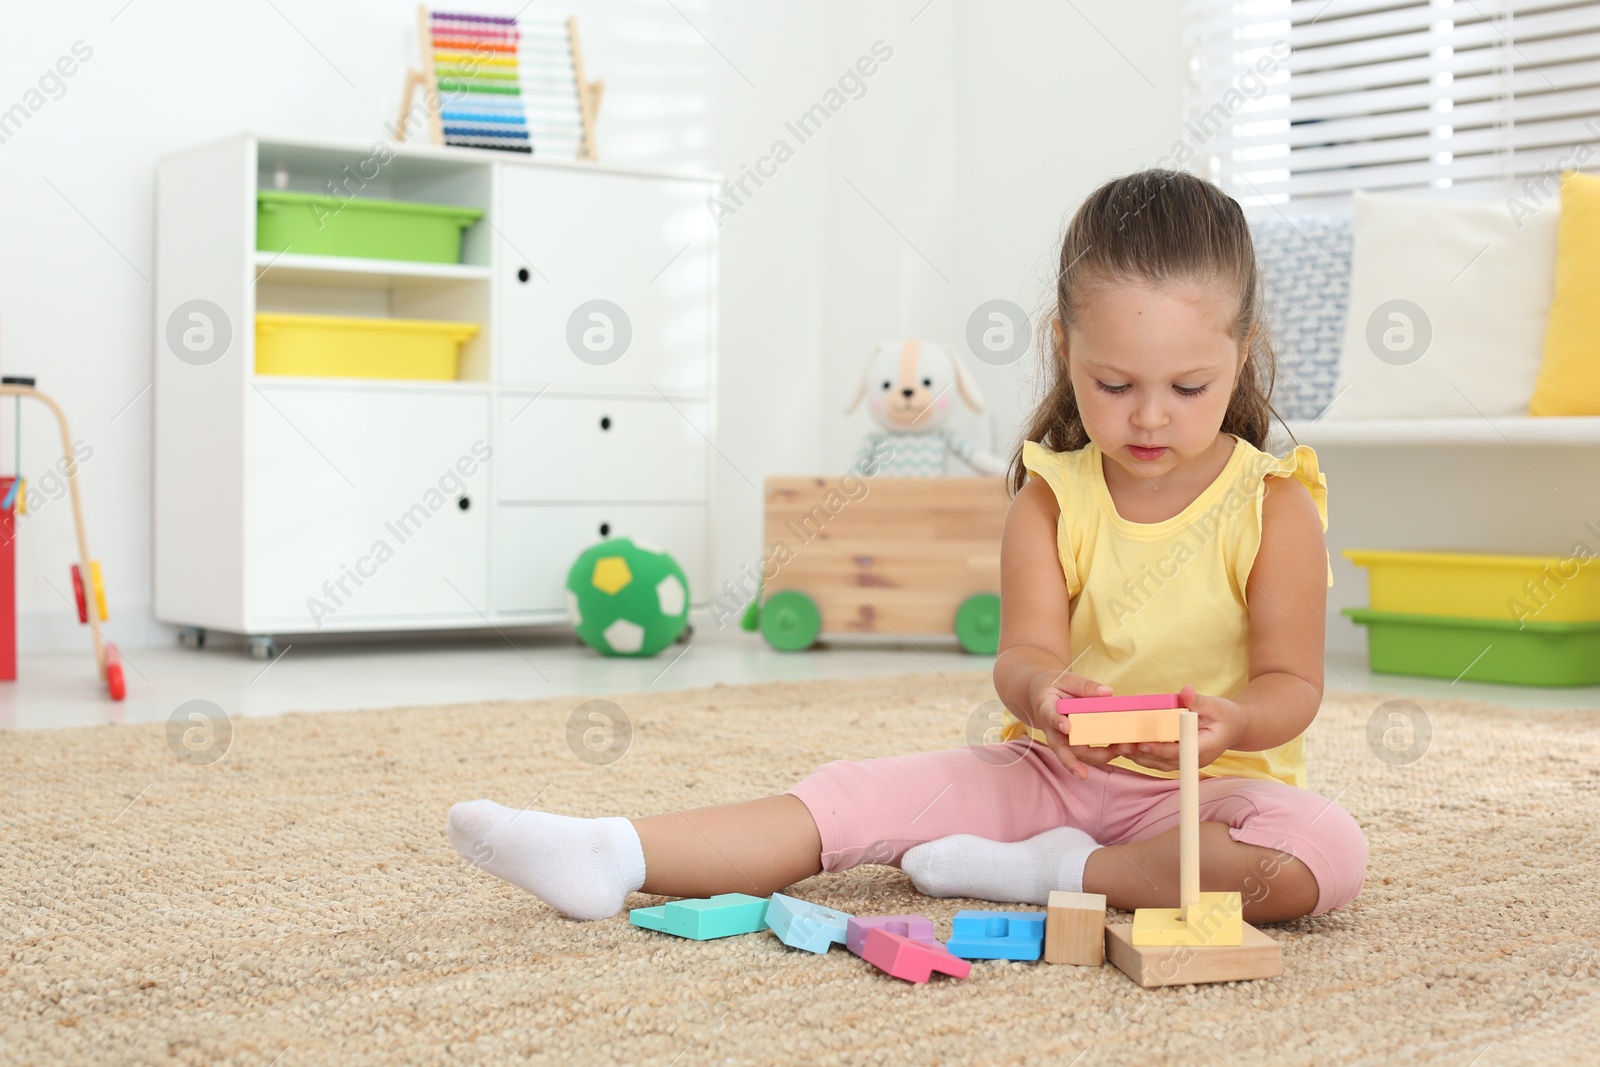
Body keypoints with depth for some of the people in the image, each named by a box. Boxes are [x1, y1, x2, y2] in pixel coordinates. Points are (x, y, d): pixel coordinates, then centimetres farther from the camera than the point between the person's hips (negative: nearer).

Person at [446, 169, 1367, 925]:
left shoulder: (1274, 506, -7)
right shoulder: (1050, 500, 0)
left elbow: (1293, 684, -9)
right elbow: (1027, 650, -8)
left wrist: (1230, 720, -34)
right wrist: (1041, 689, -35)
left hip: (1212, 785, -2)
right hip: (1055, 767, 2)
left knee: (1326, 854, -34)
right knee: (863, 795, -16)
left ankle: (1052, 872, -26)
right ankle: (614, 858, -23)